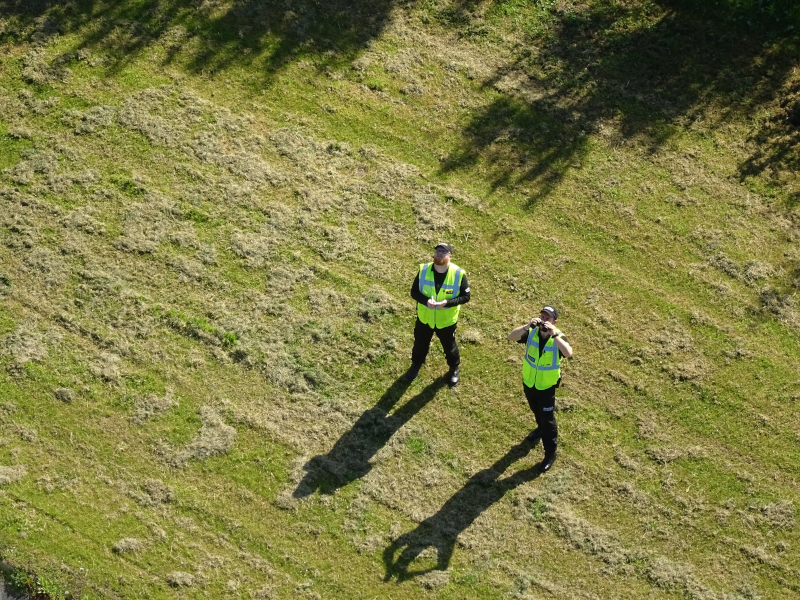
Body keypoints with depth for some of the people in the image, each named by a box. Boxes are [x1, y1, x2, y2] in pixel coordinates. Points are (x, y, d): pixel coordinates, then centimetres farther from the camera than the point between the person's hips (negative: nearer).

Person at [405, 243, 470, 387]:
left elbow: (465, 296, -14)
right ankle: (416, 364, 55)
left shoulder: (458, 274, -22)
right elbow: (414, 292, -9)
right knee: (420, 343, 25)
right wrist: (425, 300, -30)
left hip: (447, 320, -2)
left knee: (449, 346, 22)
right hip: (425, 317, 2)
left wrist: (447, 302, -30)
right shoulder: (423, 270, -17)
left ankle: (454, 368, 50)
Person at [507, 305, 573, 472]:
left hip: (546, 386, -4)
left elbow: (568, 353, -43)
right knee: (536, 410, 30)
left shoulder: (558, 337, -24)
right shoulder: (531, 332, -16)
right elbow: (511, 337, -29)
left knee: (548, 418, 6)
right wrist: (527, 326, -42)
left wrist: (553, 334, -48)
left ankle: (550, 453, 20)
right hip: (528, 382, 4)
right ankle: (541, 428, 60)